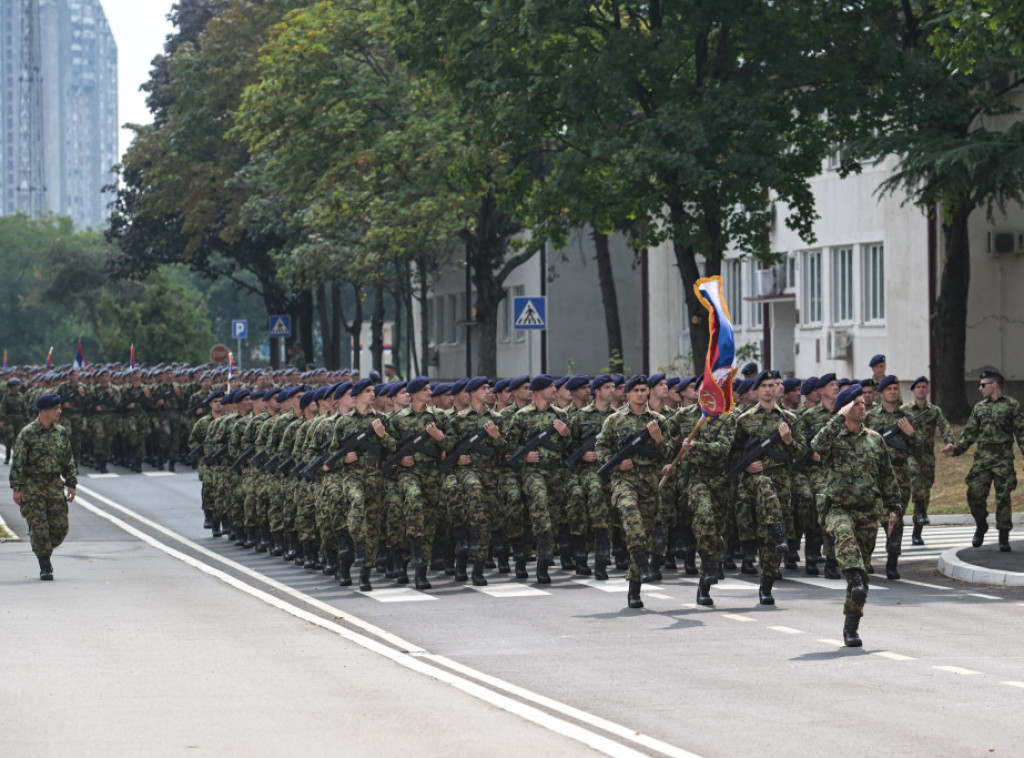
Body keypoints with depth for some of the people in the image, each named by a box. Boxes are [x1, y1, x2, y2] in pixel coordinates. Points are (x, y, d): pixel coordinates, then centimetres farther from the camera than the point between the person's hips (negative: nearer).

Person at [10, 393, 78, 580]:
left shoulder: (61, 433, 8)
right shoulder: (27, 434, -8)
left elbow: (68, 460, 15)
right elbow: (18, 463, -6)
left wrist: (71, 484, 10)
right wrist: (17, 488, -10)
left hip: (55, 485, 4)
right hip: (32, 486, -4)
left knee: (60, 526, 0)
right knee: (39, 527, -5)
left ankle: (44, 552, 25)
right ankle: (45, 566, 2)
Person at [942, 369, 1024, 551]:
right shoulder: (979, 408, 14)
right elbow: (969, 433, 15)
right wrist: (956, 448, 3)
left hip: (1003, 460, -4)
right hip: (982, 459, 4)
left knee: (1003, 498, -4)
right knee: (975, 495, -3)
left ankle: (1004, 536, 4)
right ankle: (981, 526, 20)